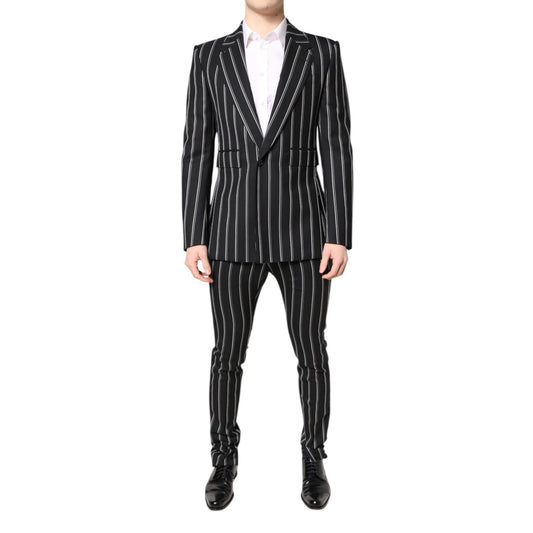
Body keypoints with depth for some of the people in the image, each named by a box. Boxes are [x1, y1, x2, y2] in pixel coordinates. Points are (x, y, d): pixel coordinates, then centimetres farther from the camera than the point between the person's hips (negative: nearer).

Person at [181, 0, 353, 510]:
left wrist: (339, 236, -8)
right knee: (227, 354, 9)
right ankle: (224, 460, 31)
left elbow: (336, 148, -1)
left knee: (311, 353, 8)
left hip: (303, 230, 0)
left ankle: (313, 460, 31)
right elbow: (197, 152, 3)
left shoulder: (322, 53, 5)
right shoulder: (209, 57, 7)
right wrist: (193, 239, -3)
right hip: (235, 231, 1)